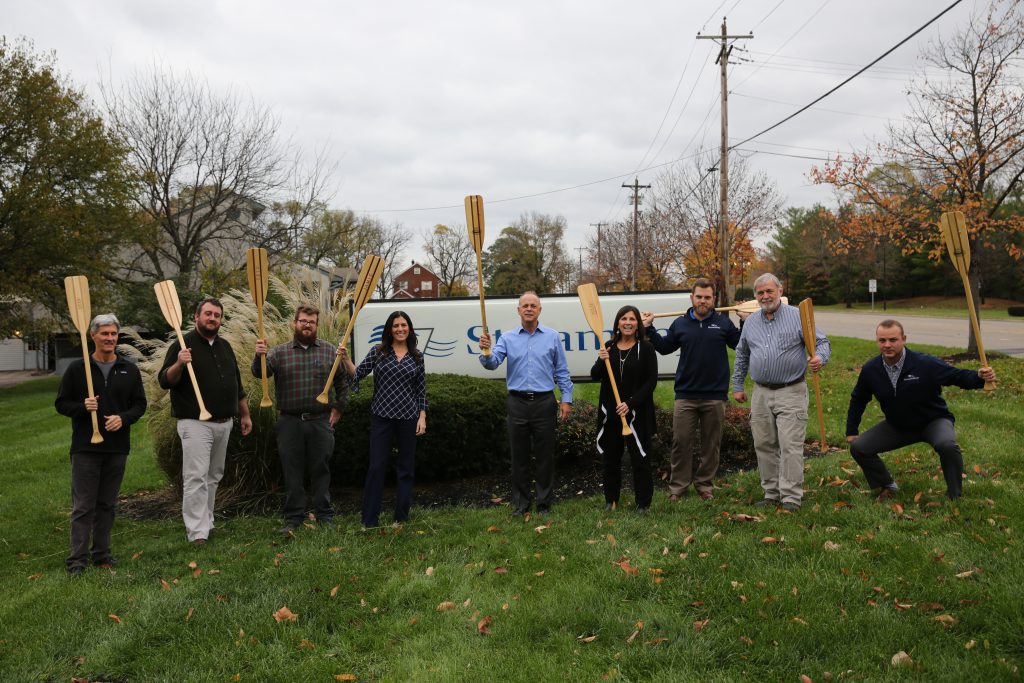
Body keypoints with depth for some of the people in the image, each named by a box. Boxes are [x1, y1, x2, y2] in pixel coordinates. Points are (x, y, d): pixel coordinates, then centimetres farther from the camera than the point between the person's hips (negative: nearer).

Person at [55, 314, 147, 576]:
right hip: (85, 448, -3)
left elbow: (140, 404, 9)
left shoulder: (129, 370, 6)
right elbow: (61, 403, 3)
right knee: (83, 507, -1)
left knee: (107, 505, 12)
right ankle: (77, 560, 6)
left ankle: (102, 554, 23)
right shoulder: (77, 368, 0)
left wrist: (123, 418, -10)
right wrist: (82, 407, -17)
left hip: (117, 448, 3)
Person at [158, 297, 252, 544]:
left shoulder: (225, 347, 16)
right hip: (195, 424, -7)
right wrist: (178, 364, -28)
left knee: (213, 476, 13)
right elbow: (164, 381, -10)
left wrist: (245, 415, 21)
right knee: (196, 478, -10)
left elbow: (237, 385, 23)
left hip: (224, 424, 7)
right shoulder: (183, 345, -4)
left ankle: (207, 522, 23)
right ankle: (197, 532, -9)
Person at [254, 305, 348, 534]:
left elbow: (343, 380, 11)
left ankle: (325, 516, 17)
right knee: (292, 472, 6)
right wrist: (259, 356, -29)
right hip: (290, 422, 0)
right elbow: (260, 373, -9)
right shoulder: (280, 352, 4)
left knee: (321, 470, 7)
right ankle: (292, 518, 15)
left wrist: (339, 407, 6)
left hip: (321, 422, 0)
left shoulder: (329, 350, 6)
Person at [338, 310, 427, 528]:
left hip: (408, 417, 1)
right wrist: (346, 359, -19)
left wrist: (422, 416, 2)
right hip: (381, 416, -1)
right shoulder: (378, 352, 2)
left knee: (406, 467, 8)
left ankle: (401, 517, 19)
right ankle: (369, 520, 5)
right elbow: (357, 374, -2)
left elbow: (421, 389, 8)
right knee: (376, 467, -2)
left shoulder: (417, 356, 5)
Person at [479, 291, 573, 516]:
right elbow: (492, 363, -8)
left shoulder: (552, 337, 4)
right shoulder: (508, 338, 4)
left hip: (544, 402, -1)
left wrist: (566, 399, 1)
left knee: (545, 456, 6)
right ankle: (521, 502, 19)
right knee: (519, 456, 7)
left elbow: (562, 371, 7)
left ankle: (544, 502, 18)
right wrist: (486, 352, -29)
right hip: (517, 403, 1)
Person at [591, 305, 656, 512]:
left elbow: (651, 381, -8)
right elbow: (595, 377, 4)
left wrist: (631, 404, -16)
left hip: (637, 413, -4)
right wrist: (601, 361, -16)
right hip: (611, 412, 4)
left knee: (639, 459, 3)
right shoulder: (609, 347, 5)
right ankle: (611, 499, 29)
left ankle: (643, 503, 17)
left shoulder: (645, 348, -4)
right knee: (610, 457, 13)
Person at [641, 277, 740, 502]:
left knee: (711, 444, 9)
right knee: (681, 441, 1)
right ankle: (678, 486, 10)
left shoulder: (723, 323, 4)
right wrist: (649, 329, 10)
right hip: (685, 394, 0)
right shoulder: (680, 324, 7)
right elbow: (664, 347, 16)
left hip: (715, 395, 0)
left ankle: (705, 485, 21)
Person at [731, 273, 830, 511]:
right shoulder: (751, 321, 11)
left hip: (791, 392, -5)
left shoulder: (797, 316, -4)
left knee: (790, 445, -9)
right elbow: (741, 356, 20)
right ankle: (772, 493, 20)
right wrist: (737, 386, 19)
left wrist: (819, 358, -26)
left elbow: (822, 342, -4)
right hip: (761, 393, 5)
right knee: (764, 445, 9)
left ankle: (791, 497, -3)